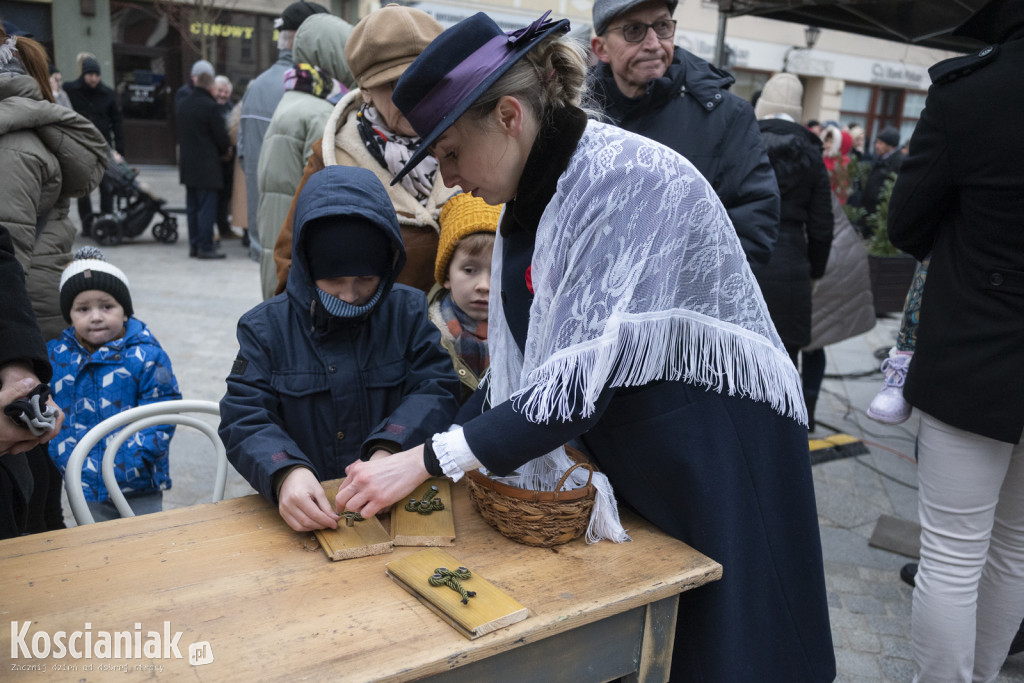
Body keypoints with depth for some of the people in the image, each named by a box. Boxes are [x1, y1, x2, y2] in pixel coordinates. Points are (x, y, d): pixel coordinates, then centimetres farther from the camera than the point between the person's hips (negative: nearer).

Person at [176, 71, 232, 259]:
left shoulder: (184, 105, 11)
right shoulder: (210, 106, -14)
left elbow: (181, 134, 17)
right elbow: (221, 135, -13)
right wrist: (226, 151, 9)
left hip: (187, 164, 8)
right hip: (207, 165, -8)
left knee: (192, 207, 12)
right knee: (206, 207, -5)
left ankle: (194, 245, 16)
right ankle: (205, 247, -4)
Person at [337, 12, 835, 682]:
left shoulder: (630, 176, -23)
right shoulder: (531, 197, 2)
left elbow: (586, 369, -29)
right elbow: (522, 358, 7)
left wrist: (429, 461, -26)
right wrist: (451, 436, -3)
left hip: (719, 456, -7)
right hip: (624, 457, 7)